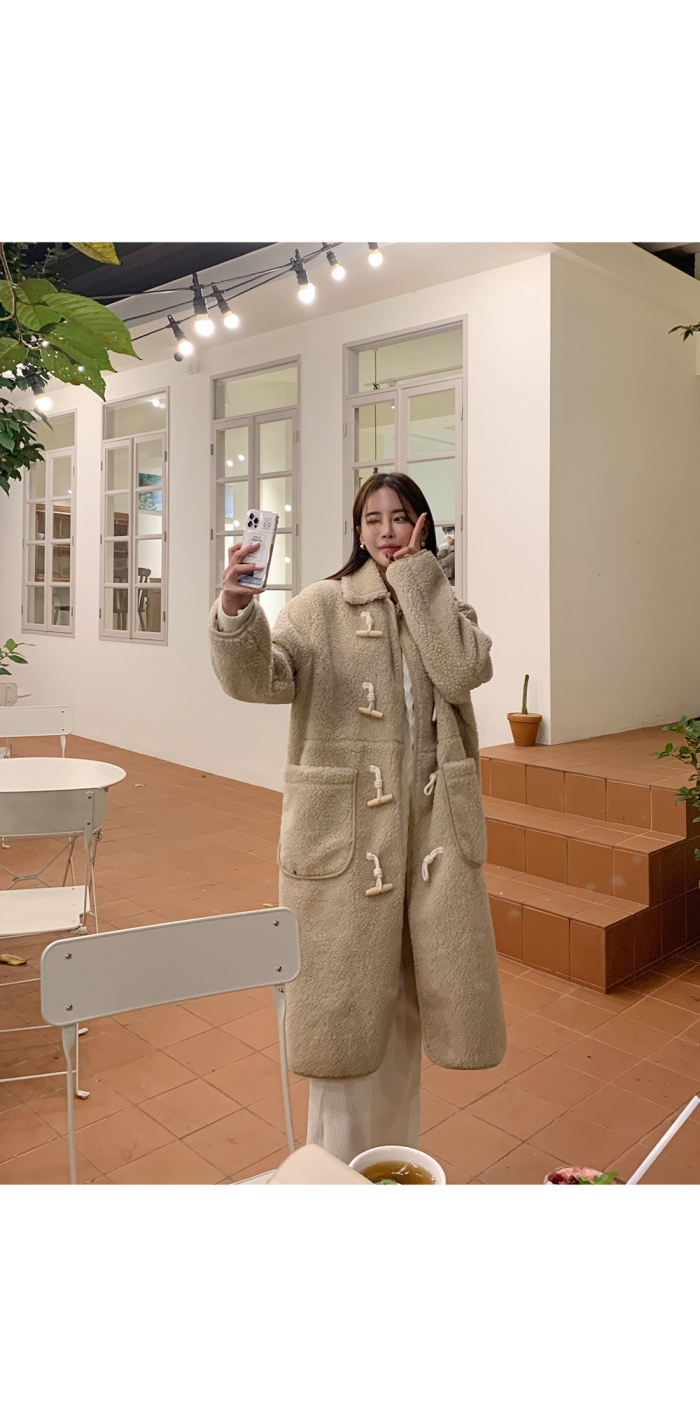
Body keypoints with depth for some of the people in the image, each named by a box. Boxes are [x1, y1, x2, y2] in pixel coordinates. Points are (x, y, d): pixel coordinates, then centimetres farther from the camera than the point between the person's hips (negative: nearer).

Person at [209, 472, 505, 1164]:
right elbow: (257, 678, -16)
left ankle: (394, 1153, 39)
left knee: (405, 999, 16)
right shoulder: (322, 605, -1)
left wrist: (414, 574, -10)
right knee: (344, 1001, 6)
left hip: (431, 827, 4)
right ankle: (338, 1166, 29)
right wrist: (237, 611, -35)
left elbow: (463, 671, -13)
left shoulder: (445, 607, 8)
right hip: (342, 830, -3)